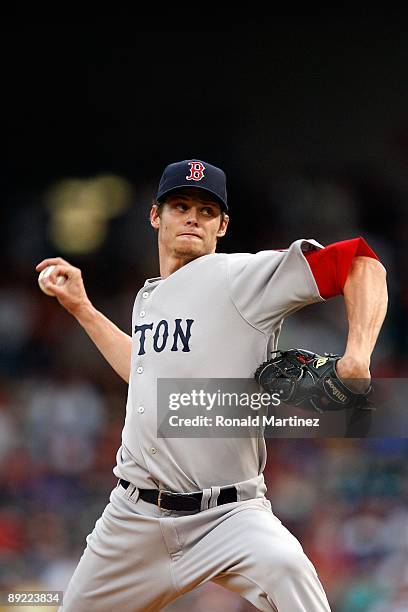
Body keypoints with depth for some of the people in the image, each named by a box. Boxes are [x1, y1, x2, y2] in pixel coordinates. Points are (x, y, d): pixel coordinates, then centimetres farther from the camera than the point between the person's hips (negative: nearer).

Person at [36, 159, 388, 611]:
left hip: (227, 517, -7)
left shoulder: (239, 277, -8)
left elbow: (361, 263, -15)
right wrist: (81, 308, 33)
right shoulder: (147, 299, 14)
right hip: (134, 518, 7)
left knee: (284, 565, -37)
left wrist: (356, 359, -28)